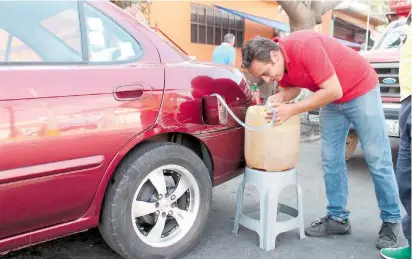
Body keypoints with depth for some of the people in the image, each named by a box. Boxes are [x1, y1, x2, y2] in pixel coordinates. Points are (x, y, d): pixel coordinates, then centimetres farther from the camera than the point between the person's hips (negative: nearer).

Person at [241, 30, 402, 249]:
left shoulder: (305, 46, -34)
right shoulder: (277, 63, -11)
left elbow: (333, 91, -31)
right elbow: (292, 86, 7)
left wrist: (291, 110, -29)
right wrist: (279, 97, -16)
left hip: (361, 90, -7)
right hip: (331, 100, 7)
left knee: (378, 160, 0)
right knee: (330, 161, 4)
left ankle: (391, 220, 14)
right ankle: (337, 217, 15)